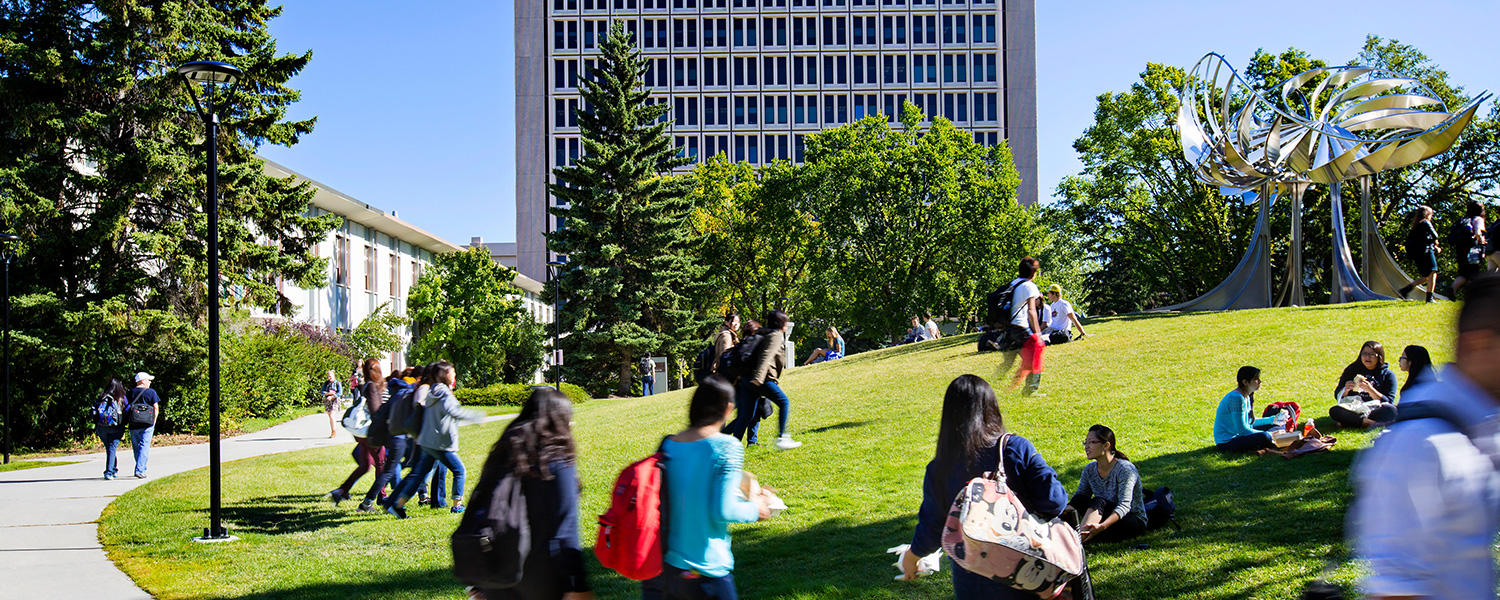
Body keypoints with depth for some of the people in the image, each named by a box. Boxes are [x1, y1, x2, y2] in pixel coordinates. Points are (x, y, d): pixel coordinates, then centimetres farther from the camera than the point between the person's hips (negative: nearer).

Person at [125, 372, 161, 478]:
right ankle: (139, 470, -15)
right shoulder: (151, 392, -2)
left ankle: (142, 468, 24)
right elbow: (156, 408, -5)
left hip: (133, 425, 4)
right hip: (147, 425, -4)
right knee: (144, 447, -5)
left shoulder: (130, 393, 8)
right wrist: (153, 422, 4)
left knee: (136, 447, 14)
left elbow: (126, 407, 9)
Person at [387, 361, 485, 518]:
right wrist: (475, 416, -29)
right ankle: (457, 505, 9)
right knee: (459, 470, 7)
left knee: (418, 474, 11)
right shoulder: (445, 394, -16)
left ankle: (397, 505, 7)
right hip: (441, 444, -8)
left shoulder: (431, 392, 12)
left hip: (426, 442, 8)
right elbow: (451, 411, -34)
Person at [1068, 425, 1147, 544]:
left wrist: (1102, 526, -46)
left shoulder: (1125, 469, -19)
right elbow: (1079, 495, -5)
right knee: (1079, 500, -18)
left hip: (1135, 520, -6)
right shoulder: (1090, 469, 2)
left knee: (1098, 502, -32)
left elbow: (1124, 505, -29)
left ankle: (1078, 537, -52)